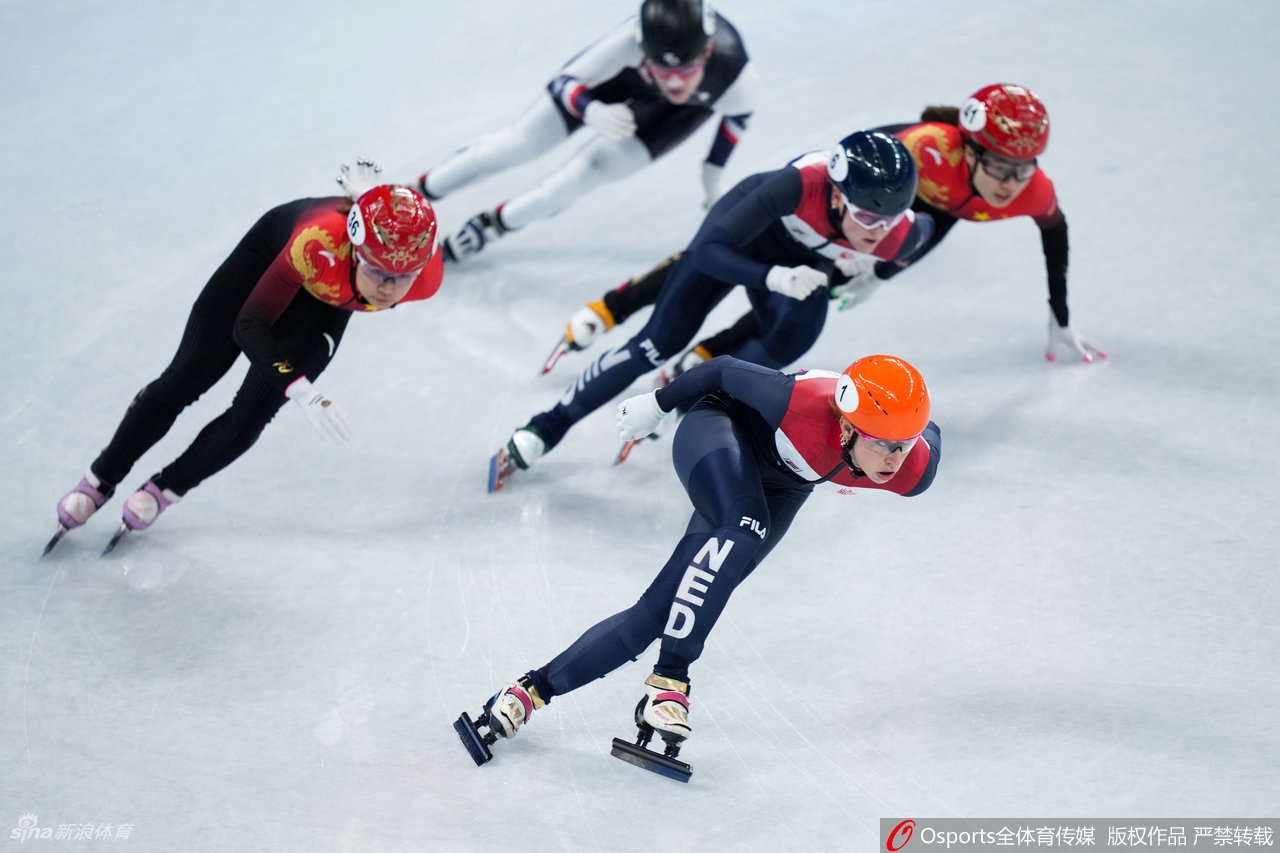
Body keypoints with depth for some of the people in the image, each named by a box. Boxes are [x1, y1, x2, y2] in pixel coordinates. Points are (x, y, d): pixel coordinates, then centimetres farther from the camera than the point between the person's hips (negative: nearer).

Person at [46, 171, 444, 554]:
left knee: (249, 419, -5)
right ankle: (100, 481, 24)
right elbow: (248, 326, -36)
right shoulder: (317, 244, -47)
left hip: (328, 304, 2)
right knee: (183, 381, 2)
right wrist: (303, 392, -46)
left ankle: (165, 489, 22)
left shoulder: (427, 278, -39)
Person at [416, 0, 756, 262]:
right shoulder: (630, 40, -45)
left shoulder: (737, 73, -41)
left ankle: (495, 223, 9)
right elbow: (565, 81, -29)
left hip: (692, 105, 0)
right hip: (626, 73, 0)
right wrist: (594, 113, -49)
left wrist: (712, 171, -5)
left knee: (597, 165, -16)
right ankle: (416, 193, 21)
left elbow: (737, 114, -15)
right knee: (522, 142, 0)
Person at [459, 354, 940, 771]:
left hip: (780, 486, 4)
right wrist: (656, 404, -6)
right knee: (743, 533, -37)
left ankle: (533, 690, 0)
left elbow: (929, 434, -5)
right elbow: (726, 371, -22)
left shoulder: (914, 471, -30)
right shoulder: (803, 404, -41)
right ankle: (669, 681, -26)